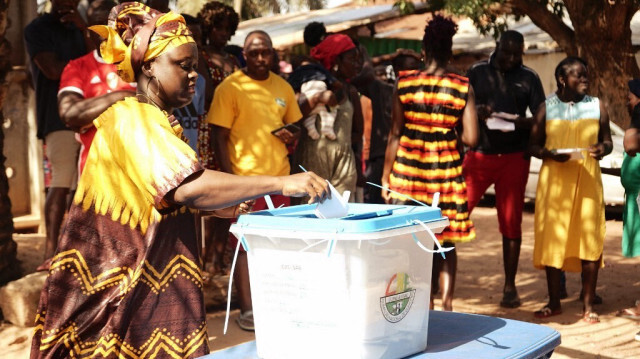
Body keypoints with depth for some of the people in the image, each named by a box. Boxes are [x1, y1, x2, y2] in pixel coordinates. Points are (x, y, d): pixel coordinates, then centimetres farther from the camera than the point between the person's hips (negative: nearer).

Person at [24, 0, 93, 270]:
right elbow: (53, 70, -12)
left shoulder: (78, 30, 21)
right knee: (61, 183, -15)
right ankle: (51, 252, -16)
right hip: (59, 116, -6)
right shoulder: (37, 29, 2)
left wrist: (85, 32, -3)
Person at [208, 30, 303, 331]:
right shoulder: (229, 88, -5)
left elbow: (293, 123, 22)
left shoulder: (283, 87, 10)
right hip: (245, 178, -5)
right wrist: (230, 179, -13)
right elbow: (219, 137, -6)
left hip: (279, 176, 5)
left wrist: (292, 137, -2)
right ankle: (247, 310, 8)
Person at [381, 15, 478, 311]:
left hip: (408, 169, 0)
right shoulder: (463, 87, -4)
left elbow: (395, 135, -2)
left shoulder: (404, 83, -3)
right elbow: (471, 138, -8)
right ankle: (445, 303, 9)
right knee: (446, 242, 13)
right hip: (446, 170, 0)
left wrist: (385, 178, 4)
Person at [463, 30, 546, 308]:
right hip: (478, 154, 0)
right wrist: (477, 112, -15)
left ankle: (510, 286, 15)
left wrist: (523, 122, -17)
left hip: (514, 157, 0)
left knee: (511, 223, 4)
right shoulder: (477, 72, 7)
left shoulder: (529, 78, 7)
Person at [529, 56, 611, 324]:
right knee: (551, 240, 3)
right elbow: (533, 145, 6)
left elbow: (607, 140, 13)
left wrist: (603, 149, -10)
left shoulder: (597, 107, 7)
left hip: (587, 180, 0)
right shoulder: (547, 107, 4)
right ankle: (554, 303, 17)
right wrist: (550, 154, -14)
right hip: (554, 180, 0)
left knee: (589, 241, -2)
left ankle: (588, 305, 10)